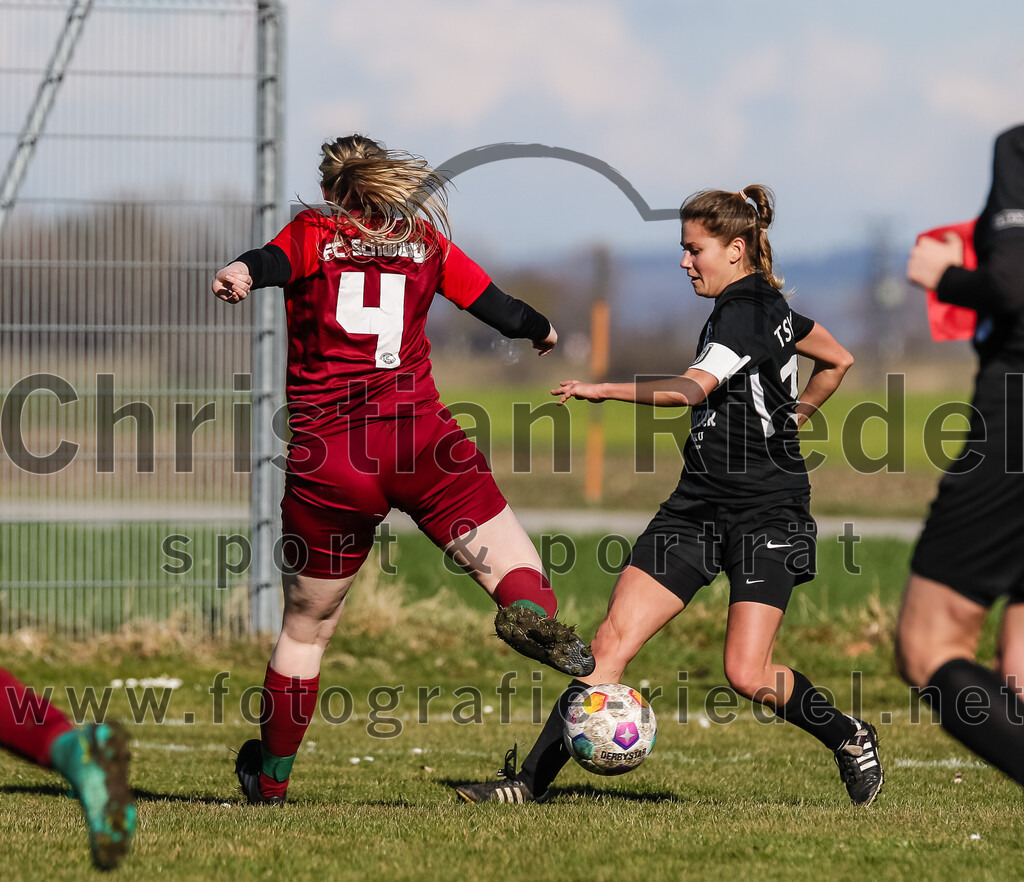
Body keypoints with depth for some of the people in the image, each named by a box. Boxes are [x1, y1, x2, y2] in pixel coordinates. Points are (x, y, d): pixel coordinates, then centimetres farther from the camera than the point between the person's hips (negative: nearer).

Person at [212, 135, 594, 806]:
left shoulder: (311, 234, 10)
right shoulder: (425, 243, 15)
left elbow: (273, 261, -12)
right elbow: (502, 310, 20)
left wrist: (241, 273, -34)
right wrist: (545, 331, 42)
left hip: (325, 460, 1)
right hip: (419, 440, 0)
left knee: (306, 627, 15)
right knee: (513, 565, -4)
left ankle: (271, 780, 25)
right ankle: (530, 612, -40)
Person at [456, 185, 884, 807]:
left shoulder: (747, 312, -13)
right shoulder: (766, 307, 15)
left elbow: (691, 388, -30)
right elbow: (838, 362, 28)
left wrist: (604, 390, -36)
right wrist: (789, 420, 31)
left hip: (766, 511, -9)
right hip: (699, 505, 9)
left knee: (748, 674, -15)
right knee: (614, 639, -5)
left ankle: (850, 738, 14)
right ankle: (533, 780, -9)